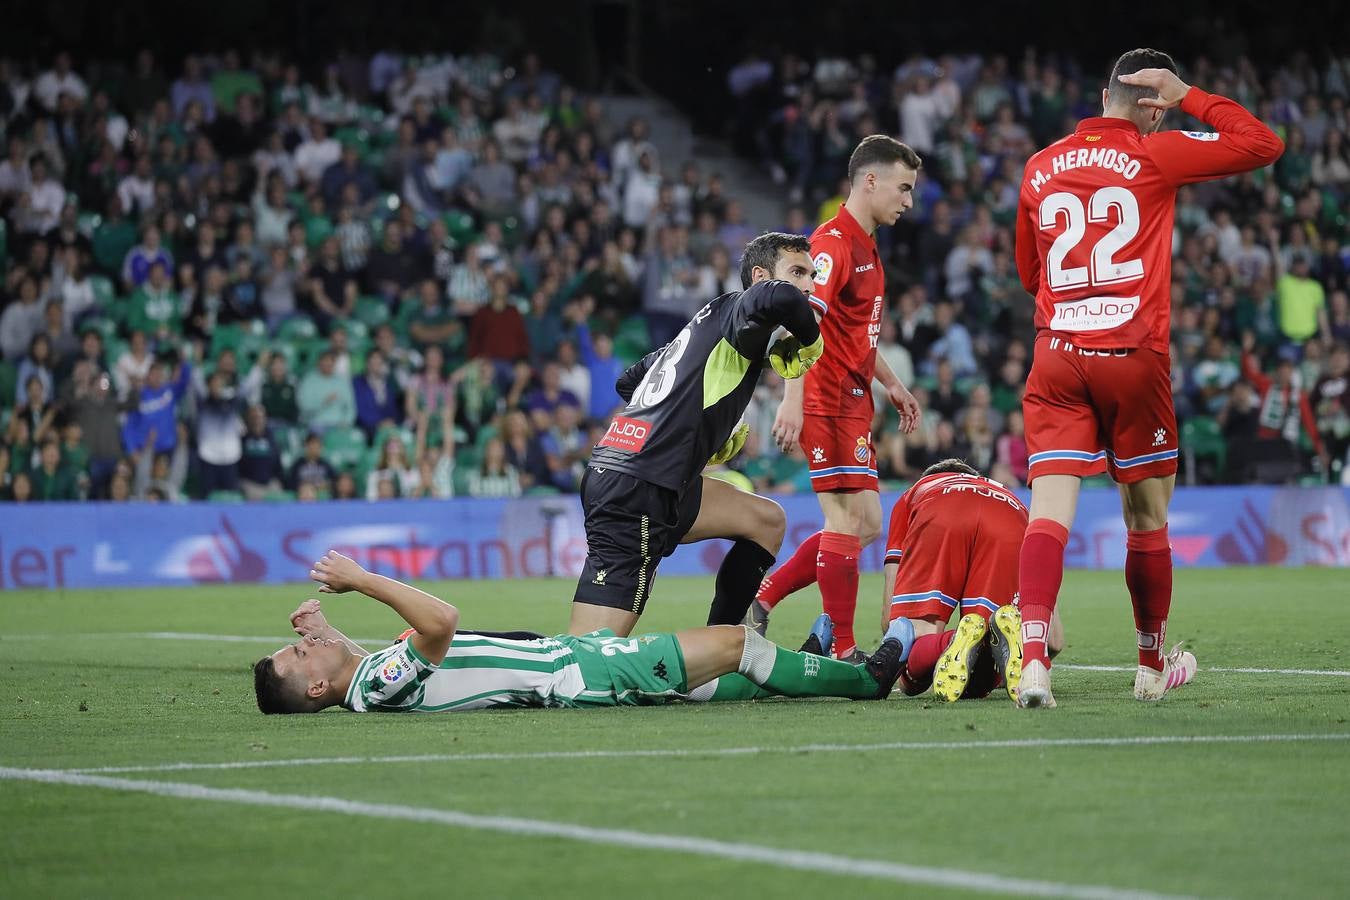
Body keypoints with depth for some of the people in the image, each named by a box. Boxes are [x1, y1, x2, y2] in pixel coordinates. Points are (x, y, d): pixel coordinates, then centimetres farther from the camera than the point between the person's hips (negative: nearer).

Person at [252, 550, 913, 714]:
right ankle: (861, 679, 17)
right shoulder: (378, 686, -23)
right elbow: (441, 622, -35)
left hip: (567, 656, 9)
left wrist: (320, 621, 15)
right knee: (734, 641, 0)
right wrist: (361, 580, -26)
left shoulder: (371, 679, 3)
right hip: (578, 675, -9)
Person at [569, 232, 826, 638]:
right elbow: (779, 297, -31)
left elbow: (628, 381, 29)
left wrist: (706, 434, 25)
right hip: (637, 492, -10)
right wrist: (809, 342, -10)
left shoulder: (711, 318, 21)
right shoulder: (738, 310, -5)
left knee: (767, 521, 22)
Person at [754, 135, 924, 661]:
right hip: (828, 401, -10)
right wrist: (793, 399, -35)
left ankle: (761, 599, 15)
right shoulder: (834, 242, -15)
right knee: (850, 522, -9)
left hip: (854, 402, 10)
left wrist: (891, 383, 28)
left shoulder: (865, 245, 18)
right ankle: (842, 652, -3)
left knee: (863, 525, 9)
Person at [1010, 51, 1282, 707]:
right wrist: (1190, 97, 6)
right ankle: (1153, 664, 25)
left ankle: (1032, 655, -26)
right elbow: (1263, 145, 2)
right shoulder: (1154, 156, -2)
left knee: (1050, 511, -7)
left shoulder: (1040, 168, 11)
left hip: (1056, 357, 3)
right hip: (1133, 356, -3)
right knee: (1146, 517, 11)